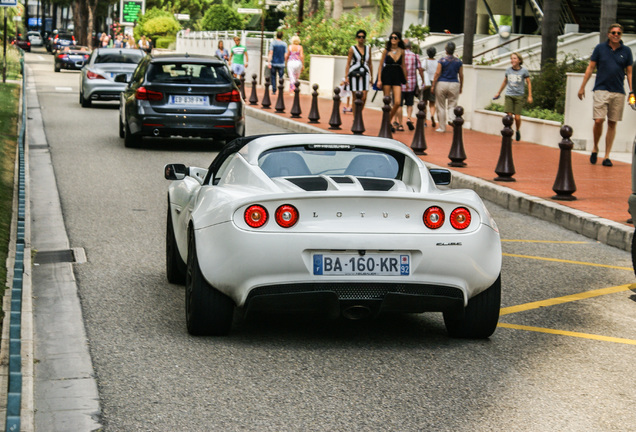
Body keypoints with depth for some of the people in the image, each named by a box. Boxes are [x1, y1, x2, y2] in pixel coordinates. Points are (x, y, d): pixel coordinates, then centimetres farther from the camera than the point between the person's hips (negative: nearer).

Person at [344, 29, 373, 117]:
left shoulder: (368, 48, 9)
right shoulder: (352, 49, -2)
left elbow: (370, 63, 16)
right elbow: (348, 64, -2)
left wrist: (371, 76, 14)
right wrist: (346, 77, -9)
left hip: (364, 74, 3)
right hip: (354, 74, -3)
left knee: (364, 98, -6)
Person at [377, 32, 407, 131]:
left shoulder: (401, 51, 6)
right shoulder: (386, 50, 1)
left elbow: (403, 66, 13)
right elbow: (381, 65, 3)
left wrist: (406, 80, 14)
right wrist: (379, 79, -4)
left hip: (397, 76, 2)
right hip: (387, 76, -2)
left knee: (397, 102, -9)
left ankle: (388, 120, 12)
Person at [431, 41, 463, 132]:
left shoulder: (442, 60, -6)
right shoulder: (459, 62, 3)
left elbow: (437, 73, -6)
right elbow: (461, 76, 7)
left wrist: (433, 85, 0)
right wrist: (460, 87, 17)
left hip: (442, 84, -2)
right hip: (454, 84, 2)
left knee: (441, 107, 7)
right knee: (452, 105, 8)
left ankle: (442, 127, 9)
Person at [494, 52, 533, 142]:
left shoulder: (524, 71, -3)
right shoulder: (508, 70, 5)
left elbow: (528, 83, 4)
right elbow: (505, 82, 20)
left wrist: (530, 96, -1)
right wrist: (498, 93, 28)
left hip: (519, 96, -2)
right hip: (509, 95, 2)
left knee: (517, 117, -5)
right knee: (509, 115, -7)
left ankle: (518, 131, 23)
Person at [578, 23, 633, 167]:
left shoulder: (626, 51, 7)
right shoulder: (600, 48, 4)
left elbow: (629, 72, 10)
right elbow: (590, 68, 8)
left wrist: (632, 92, 4)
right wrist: (582, 87, 6)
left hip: (618, 92, 1)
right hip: (601, 90, -1)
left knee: (612, 124, 3)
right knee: (598, 121, -11)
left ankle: (607, 156, 9)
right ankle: (595, 149, 13)